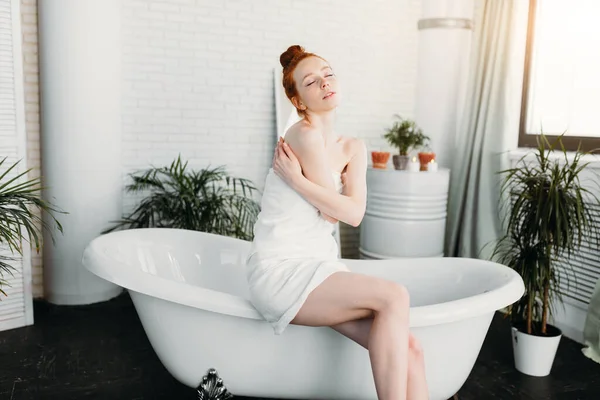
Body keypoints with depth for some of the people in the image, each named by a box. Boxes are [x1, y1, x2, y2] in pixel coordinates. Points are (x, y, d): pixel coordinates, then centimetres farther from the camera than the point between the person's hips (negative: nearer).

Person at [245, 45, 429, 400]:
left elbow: (356, 213, -6)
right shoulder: (305, 134, -11)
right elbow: (342, 212, -9)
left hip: (321, 267, 7)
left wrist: (296, 178, -14)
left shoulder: (354, 148, 11)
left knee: (410, 349, -12)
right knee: (394, 297, -27)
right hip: (281, 272, -7)